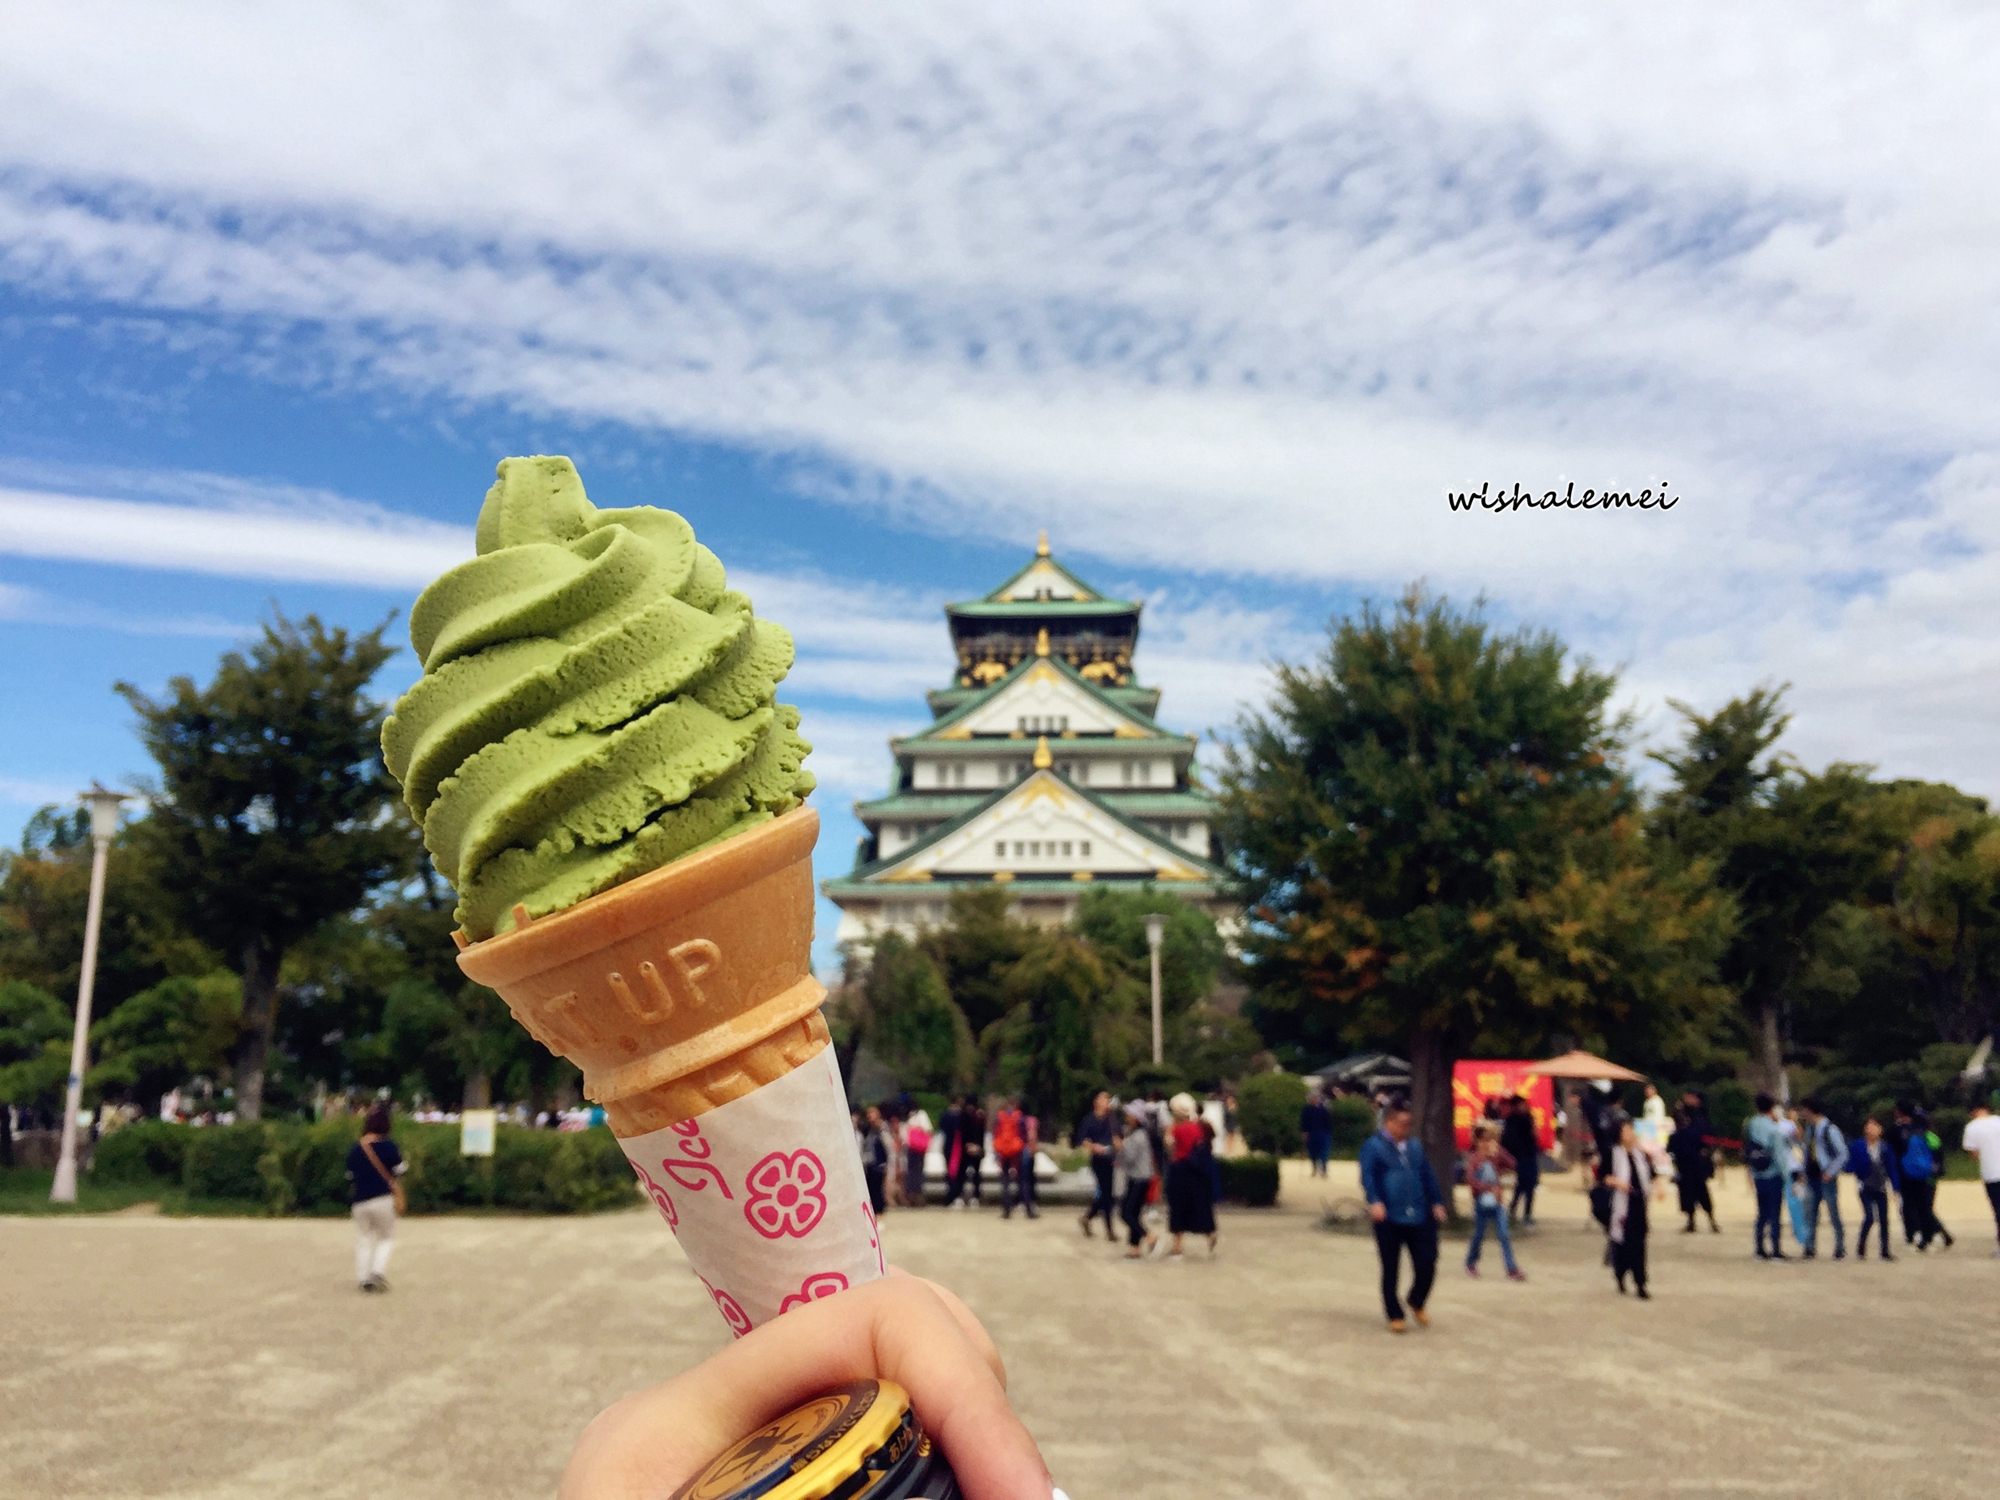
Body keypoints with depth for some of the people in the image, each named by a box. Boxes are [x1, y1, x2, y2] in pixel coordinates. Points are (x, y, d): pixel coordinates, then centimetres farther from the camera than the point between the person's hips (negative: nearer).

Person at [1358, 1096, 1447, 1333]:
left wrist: (1436, 1202, 12)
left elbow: (1428, 1176, 21)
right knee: (1390, 1269, 5)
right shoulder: (1373, 1146, -3)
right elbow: (1367, 1176, -15)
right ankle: (1395, 1316, 20)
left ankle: (1417, 1302, 28)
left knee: (1427, 1264, 0)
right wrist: (1374, 1201, -30)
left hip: (1420, 1217, 4)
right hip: (1389, 1219, -4)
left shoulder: (1414, 1147, 16)